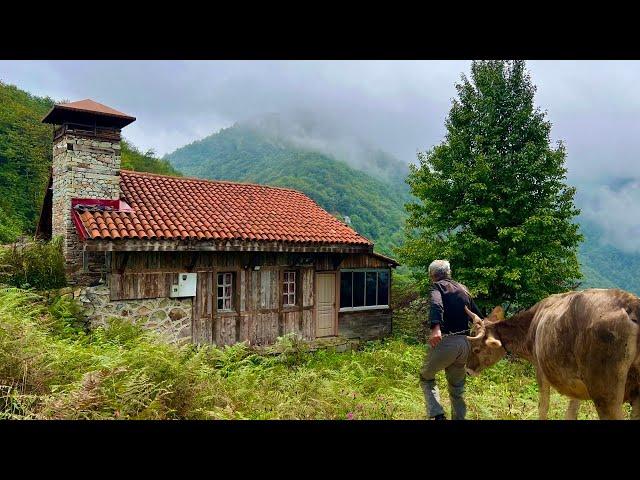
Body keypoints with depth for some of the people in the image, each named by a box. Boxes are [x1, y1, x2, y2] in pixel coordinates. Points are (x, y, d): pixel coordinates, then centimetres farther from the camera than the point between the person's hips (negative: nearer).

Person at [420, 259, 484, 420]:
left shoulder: (438, 286, 1)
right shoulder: (463, 289, 19)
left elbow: (436, 304, -21)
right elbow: (478, 316, 18)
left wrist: (435, 327, -37)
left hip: (446, 341, -6)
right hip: (465, 343, 6)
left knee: (426, 377, 15)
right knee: (457, 388, 19)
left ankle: (437, 414, -2)